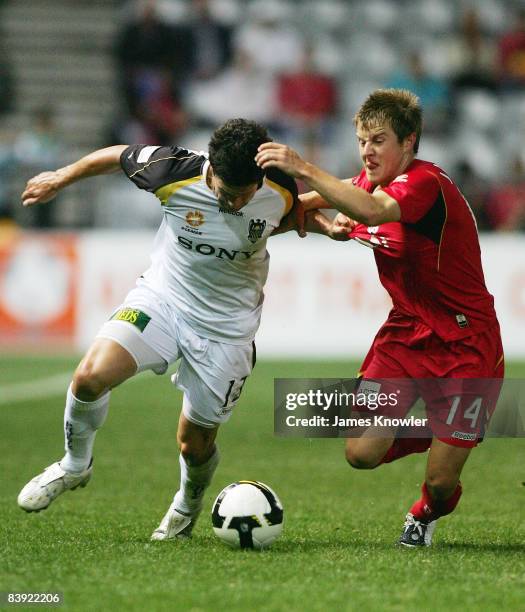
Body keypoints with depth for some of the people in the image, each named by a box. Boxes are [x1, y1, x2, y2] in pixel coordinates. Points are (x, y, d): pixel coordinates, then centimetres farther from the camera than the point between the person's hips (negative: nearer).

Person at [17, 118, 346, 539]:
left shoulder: (280, 192, -16)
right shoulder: (176, 173, -22)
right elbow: (118, 156, -3)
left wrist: (328, 227, -6)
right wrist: (60, 179, 8)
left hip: (227, 327, 0)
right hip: (163, 296, 0)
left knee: (195, 444, 6)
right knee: (92, 376, -25)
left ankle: (189, 505, 43)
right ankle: (76, 465, 5)